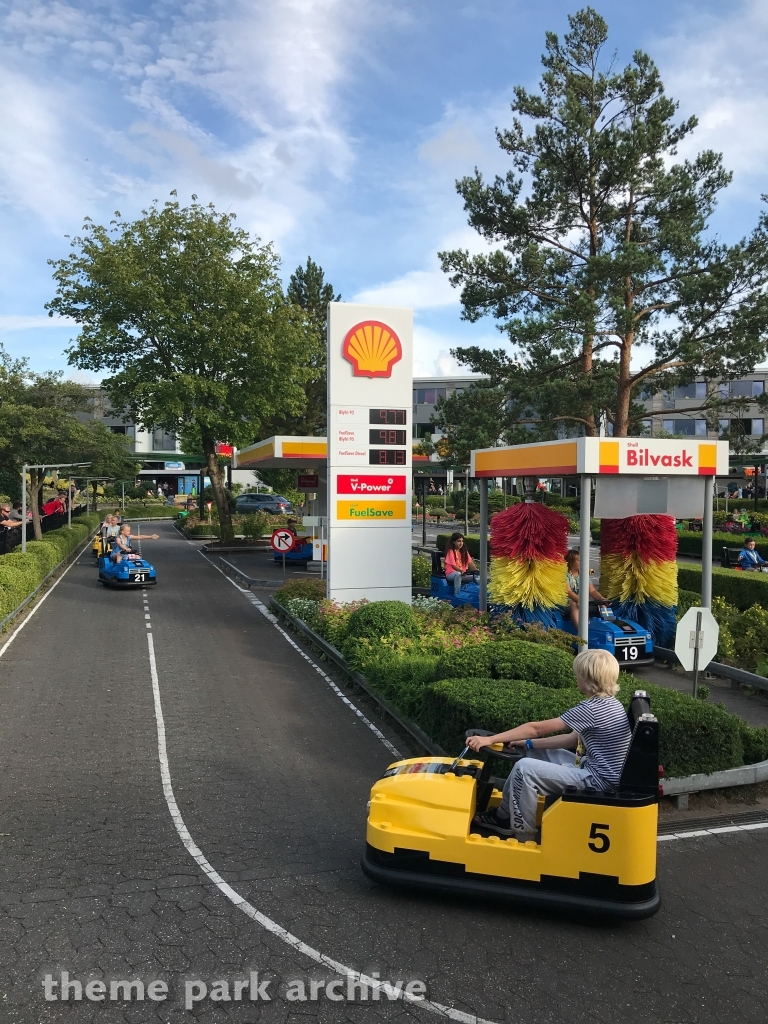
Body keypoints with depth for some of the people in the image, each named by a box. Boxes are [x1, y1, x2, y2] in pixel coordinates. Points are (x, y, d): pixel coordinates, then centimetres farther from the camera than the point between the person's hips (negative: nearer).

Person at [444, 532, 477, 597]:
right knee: (458, 574, -40)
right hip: (451, 574, -6)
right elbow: (453, 565, -18)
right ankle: (457, 595, -36)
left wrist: (476, 570, -17)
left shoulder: (464, 551, 11)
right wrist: (462, 571, -34)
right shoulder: (451, 552, -9)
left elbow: (470, 562, 1)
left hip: (462, 574, 6)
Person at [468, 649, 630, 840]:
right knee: (534, 754, 15)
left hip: (597, 780, -10)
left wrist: (490, 739, -16)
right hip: (595, 769, 10)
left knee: (525, 768, -16)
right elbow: (573, 739, 13)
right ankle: (504, 815, 22)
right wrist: (529, 743, 9)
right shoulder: (607, 703, 6)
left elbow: (535, 728, -21)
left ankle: (522, 834, 0)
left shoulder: (592, 709, -23)